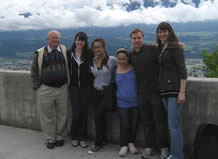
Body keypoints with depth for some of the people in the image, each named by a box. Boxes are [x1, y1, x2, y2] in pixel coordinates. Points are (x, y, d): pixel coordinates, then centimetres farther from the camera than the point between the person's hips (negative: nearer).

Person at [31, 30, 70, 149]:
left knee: (62, 115, 9)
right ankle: (50, 139, 20)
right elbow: (34, 71, 8)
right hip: (46, 90, -1)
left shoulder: (65, 51, 4)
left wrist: (68, 83, 6)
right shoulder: (40, 53, 1)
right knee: (48, 116, 5)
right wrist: (37, 86, 1)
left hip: (62, 89, 1)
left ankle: (60, 136, 26)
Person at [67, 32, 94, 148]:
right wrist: (69, 81, 4)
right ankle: (74, 137, 16)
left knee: (84, 112, 5)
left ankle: (83, 138, 18)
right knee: (76, 112, -4)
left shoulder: (89, 53, -1)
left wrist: (91, 82, -2)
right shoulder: (69, 53, 1)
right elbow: (67, 68, 9)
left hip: (86, 86, 0)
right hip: (74, 86, 0)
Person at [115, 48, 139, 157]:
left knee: (133, 124, 13)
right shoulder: (115, 70, -3)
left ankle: (131, 143, 32)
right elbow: (113, 85, 12)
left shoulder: (134, 68, -6)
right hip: (122, 102, 0)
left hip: (135, 102, 0)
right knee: (124, 125, 5)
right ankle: (124, 146, 20)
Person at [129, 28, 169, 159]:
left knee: (160, 120, 4)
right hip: (142, 92, 5)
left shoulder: (153, 49, -7)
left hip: (156, 90, -5)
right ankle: (149, 146, 25)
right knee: (146, 121, 12)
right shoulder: (131, 55, 11)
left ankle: (164, 147, 19)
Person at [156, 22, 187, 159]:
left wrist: (182, 92, -18)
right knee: (175, 124, 14)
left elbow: (182, 70, -12)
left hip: (175, 90, -7)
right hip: (164, 90, 7)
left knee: (174, 126, -8)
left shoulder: (175, 47, -6)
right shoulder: (161, 49, 16)